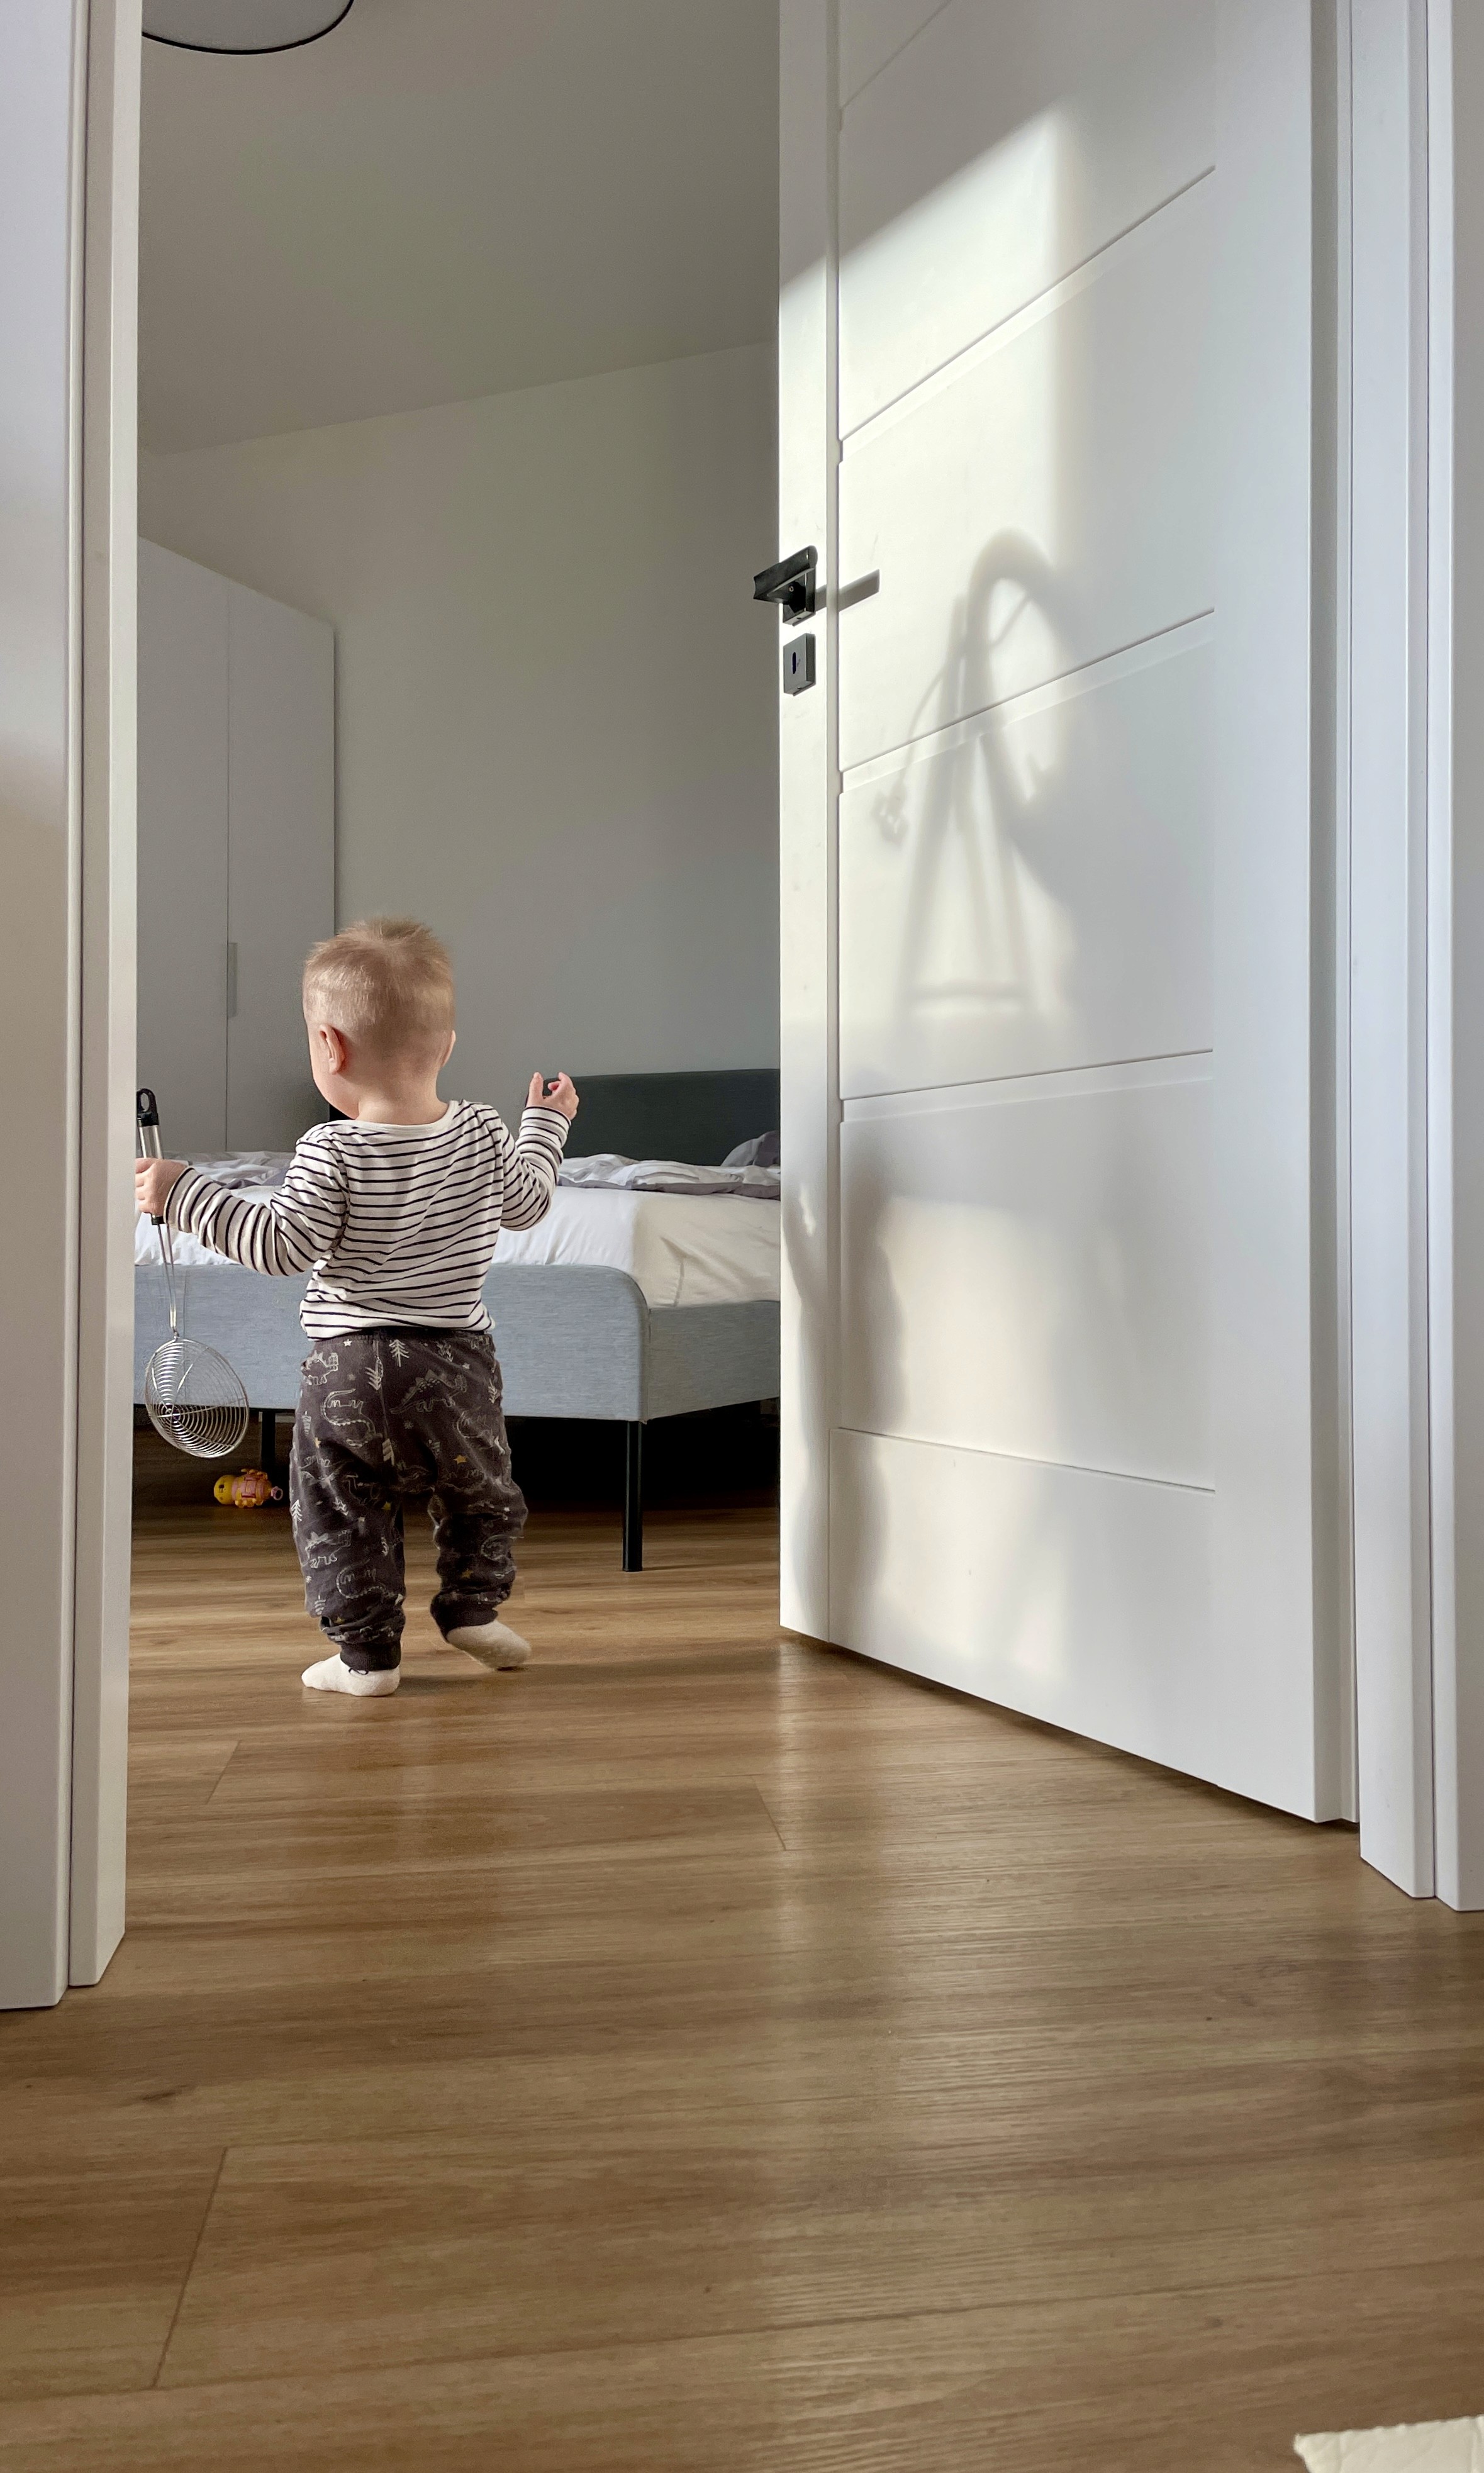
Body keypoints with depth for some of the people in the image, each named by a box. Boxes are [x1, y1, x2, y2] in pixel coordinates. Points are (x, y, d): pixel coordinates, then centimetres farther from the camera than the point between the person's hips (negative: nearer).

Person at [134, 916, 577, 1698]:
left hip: (351, 1372, -4)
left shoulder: (331, 1153, -16)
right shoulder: (483, 1134, -2)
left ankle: (367, 1652, 14)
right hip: (460, 1363, 4)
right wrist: (547, 1123, 31)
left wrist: (184, 1193, -13)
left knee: (339, 1515, 11)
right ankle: (472, 1607, 32)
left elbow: (282, 1247, -18)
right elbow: (526, 1202, 15)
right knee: (480, 1495, 25)